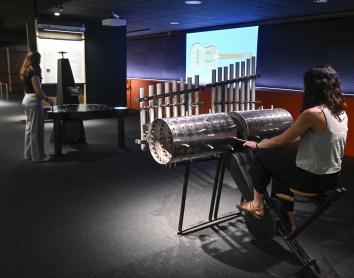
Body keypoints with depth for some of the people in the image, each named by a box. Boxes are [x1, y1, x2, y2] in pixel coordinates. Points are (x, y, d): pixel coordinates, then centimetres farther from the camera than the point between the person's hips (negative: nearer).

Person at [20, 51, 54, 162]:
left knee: (29, 128, 14)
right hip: (34, 101, -9)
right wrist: (47, 99, -6)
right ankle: (37, 156, 5)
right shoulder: (33, 71, -16)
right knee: (36, 129, -2)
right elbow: (38, 90, -20)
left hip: (26, 99, 9)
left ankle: (29, 154, 22)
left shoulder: (25, 71, 12)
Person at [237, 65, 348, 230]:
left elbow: (281, 141, -14)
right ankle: (286, 219, 33)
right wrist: (288, 136, 26)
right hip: (331, 177, 8)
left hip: (312, 179, -8)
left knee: (262, 156, 7)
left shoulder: (312, 113, -23)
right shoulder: (341, 112, 2)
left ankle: (257, 205, 25)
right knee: (280, 163, 28)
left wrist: (256, 145, 4)